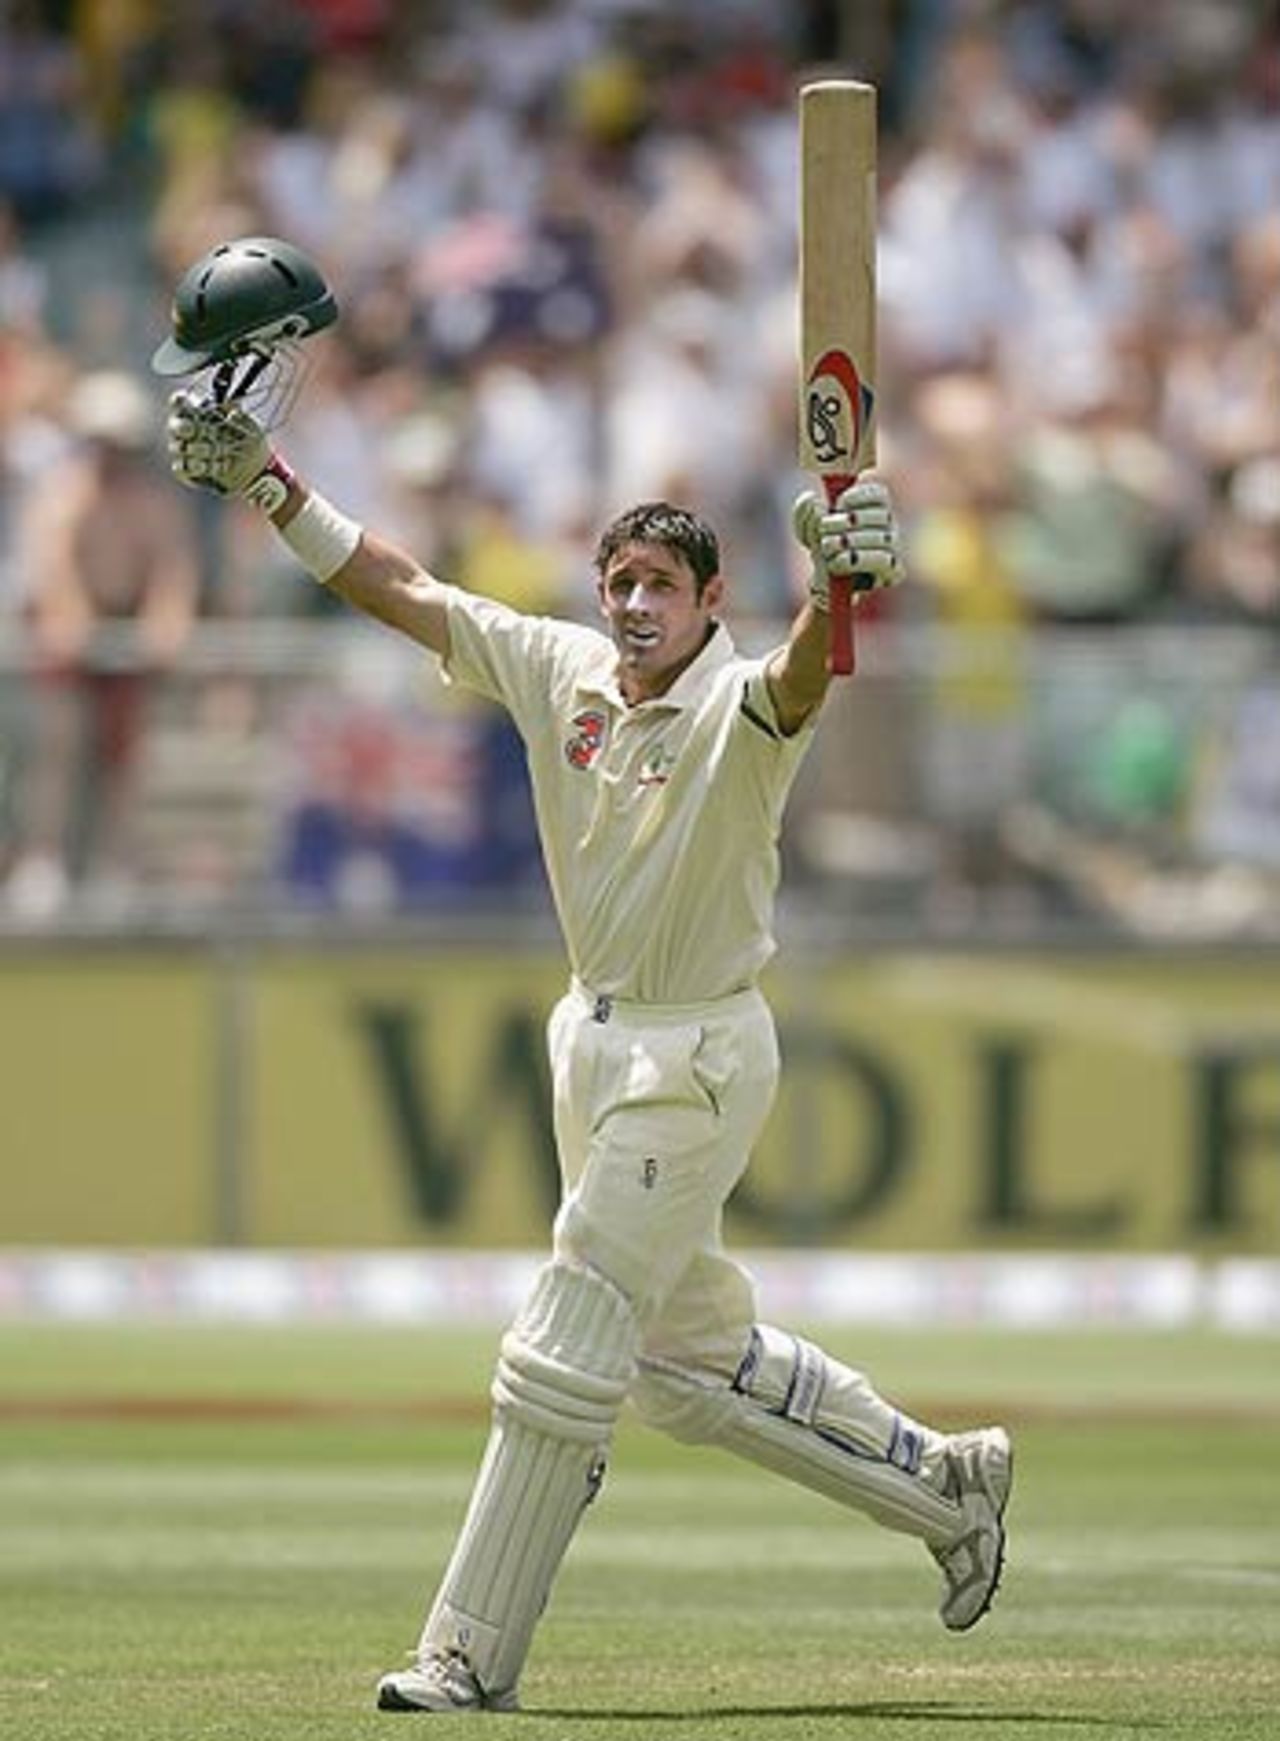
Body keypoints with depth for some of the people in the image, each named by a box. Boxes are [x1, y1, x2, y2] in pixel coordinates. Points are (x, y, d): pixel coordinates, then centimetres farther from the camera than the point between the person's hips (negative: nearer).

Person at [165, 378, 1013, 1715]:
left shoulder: (737, 704, -19)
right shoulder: (560, 670, 1)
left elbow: (800, 678, -43)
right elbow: (396, 587, 7)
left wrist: (839, 588, -65)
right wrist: (259, 476, 1)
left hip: (698, 1056, -8)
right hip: (594, 1039, 8)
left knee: (560, 1359, -7)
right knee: (689, 1351, 18)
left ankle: (474, 1657, 0)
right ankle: (940, 1482, 34)